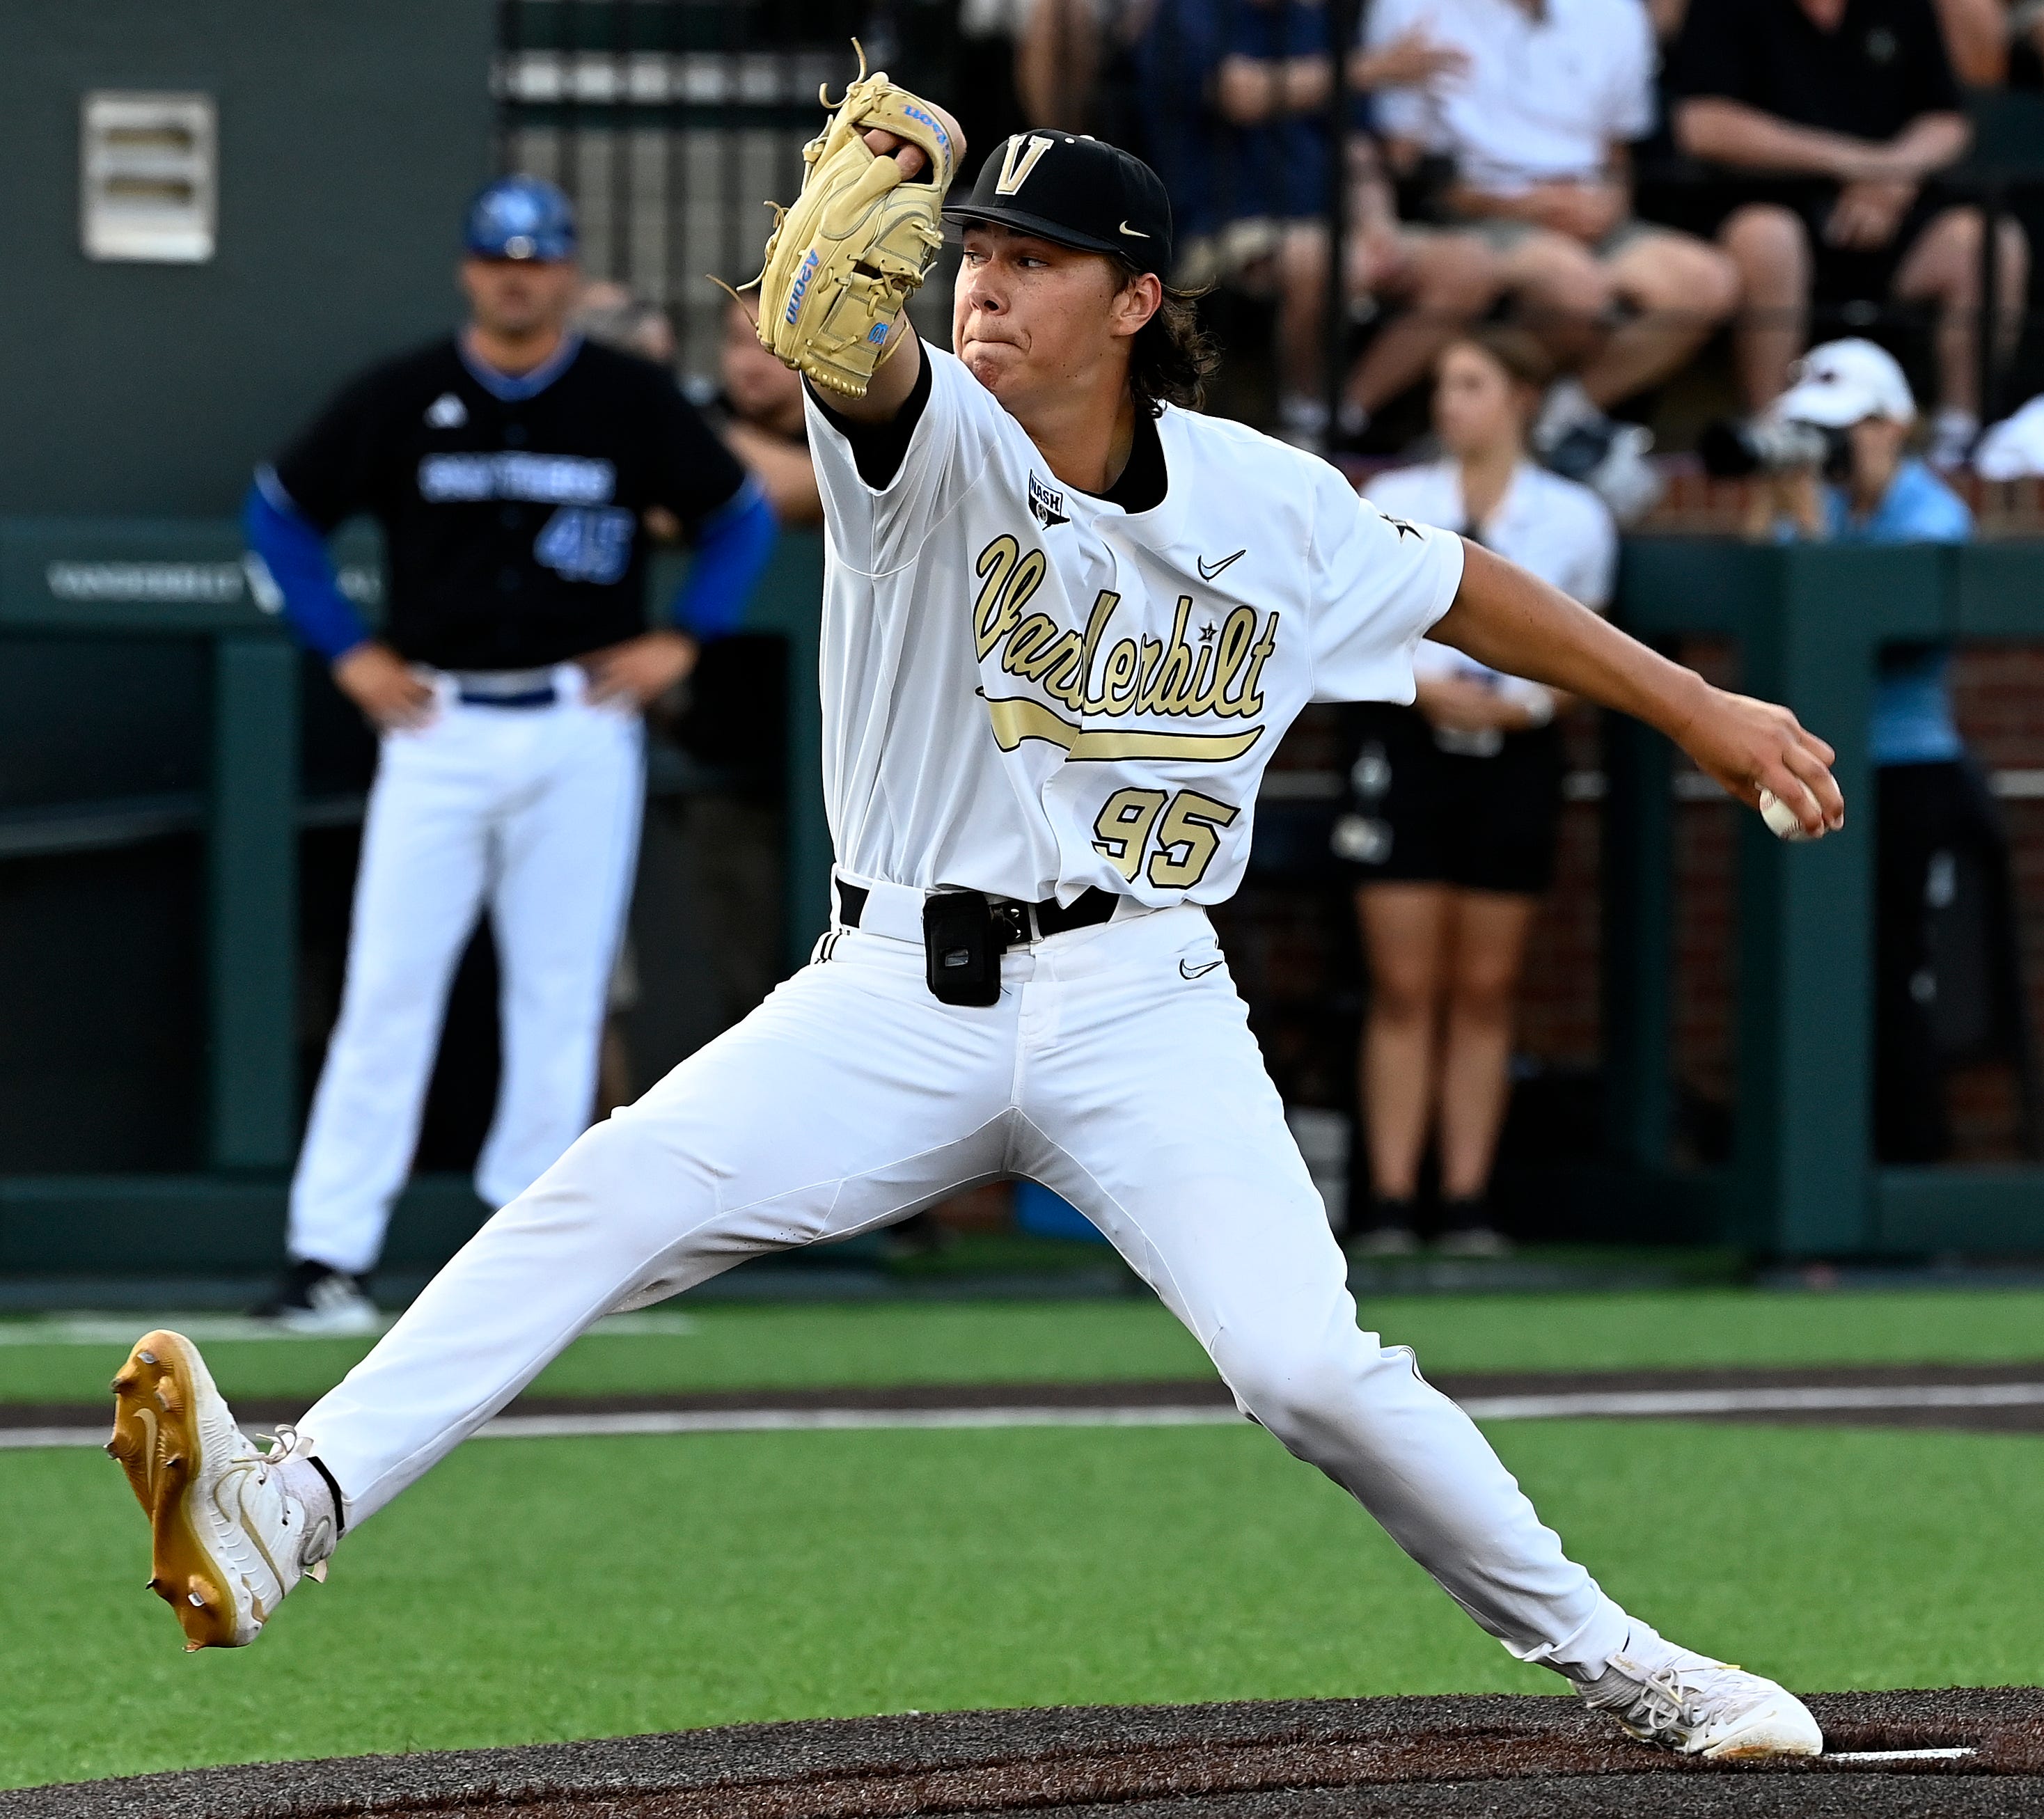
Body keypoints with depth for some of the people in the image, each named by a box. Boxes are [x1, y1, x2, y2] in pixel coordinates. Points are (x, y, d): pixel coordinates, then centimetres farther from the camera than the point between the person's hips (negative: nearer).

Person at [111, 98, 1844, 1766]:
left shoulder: (1271, 507, 2)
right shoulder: (936, 441, -5)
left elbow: (1462, 587, 19)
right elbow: (830, 336, -28)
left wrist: (1702, 708, 24)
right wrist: (862, 190, -50)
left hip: (1139, 1006, 0)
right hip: (895, 997, 0)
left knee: (1309, 1367, -16)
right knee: (623, 1187, -22)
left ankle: (1614, 1658, 3)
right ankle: (293, 1507, -33)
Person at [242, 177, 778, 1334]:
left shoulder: (633, 402, 3)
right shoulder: (402, 400, 3)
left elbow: (743, 516, 13)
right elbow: (281, 512, 11)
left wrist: (680, 639, 3)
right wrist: (348, 652, 4)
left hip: (582, 731, 1)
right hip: (439, 725, -1)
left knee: (562, 998, 2)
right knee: (388, 988, -6)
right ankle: (329, 1252, -7)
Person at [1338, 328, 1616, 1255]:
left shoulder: (1575, 517, 5)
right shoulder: (1393, 502, 5)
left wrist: (1530, 699, -9)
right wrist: (1427, 684, -14)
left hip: (1516, 752, 0)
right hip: (1407, 746, 0)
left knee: (1485, 989, 4)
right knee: (1404, 987, -3)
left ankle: (1469, 1203, 7)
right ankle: (1391, 1204, -2)